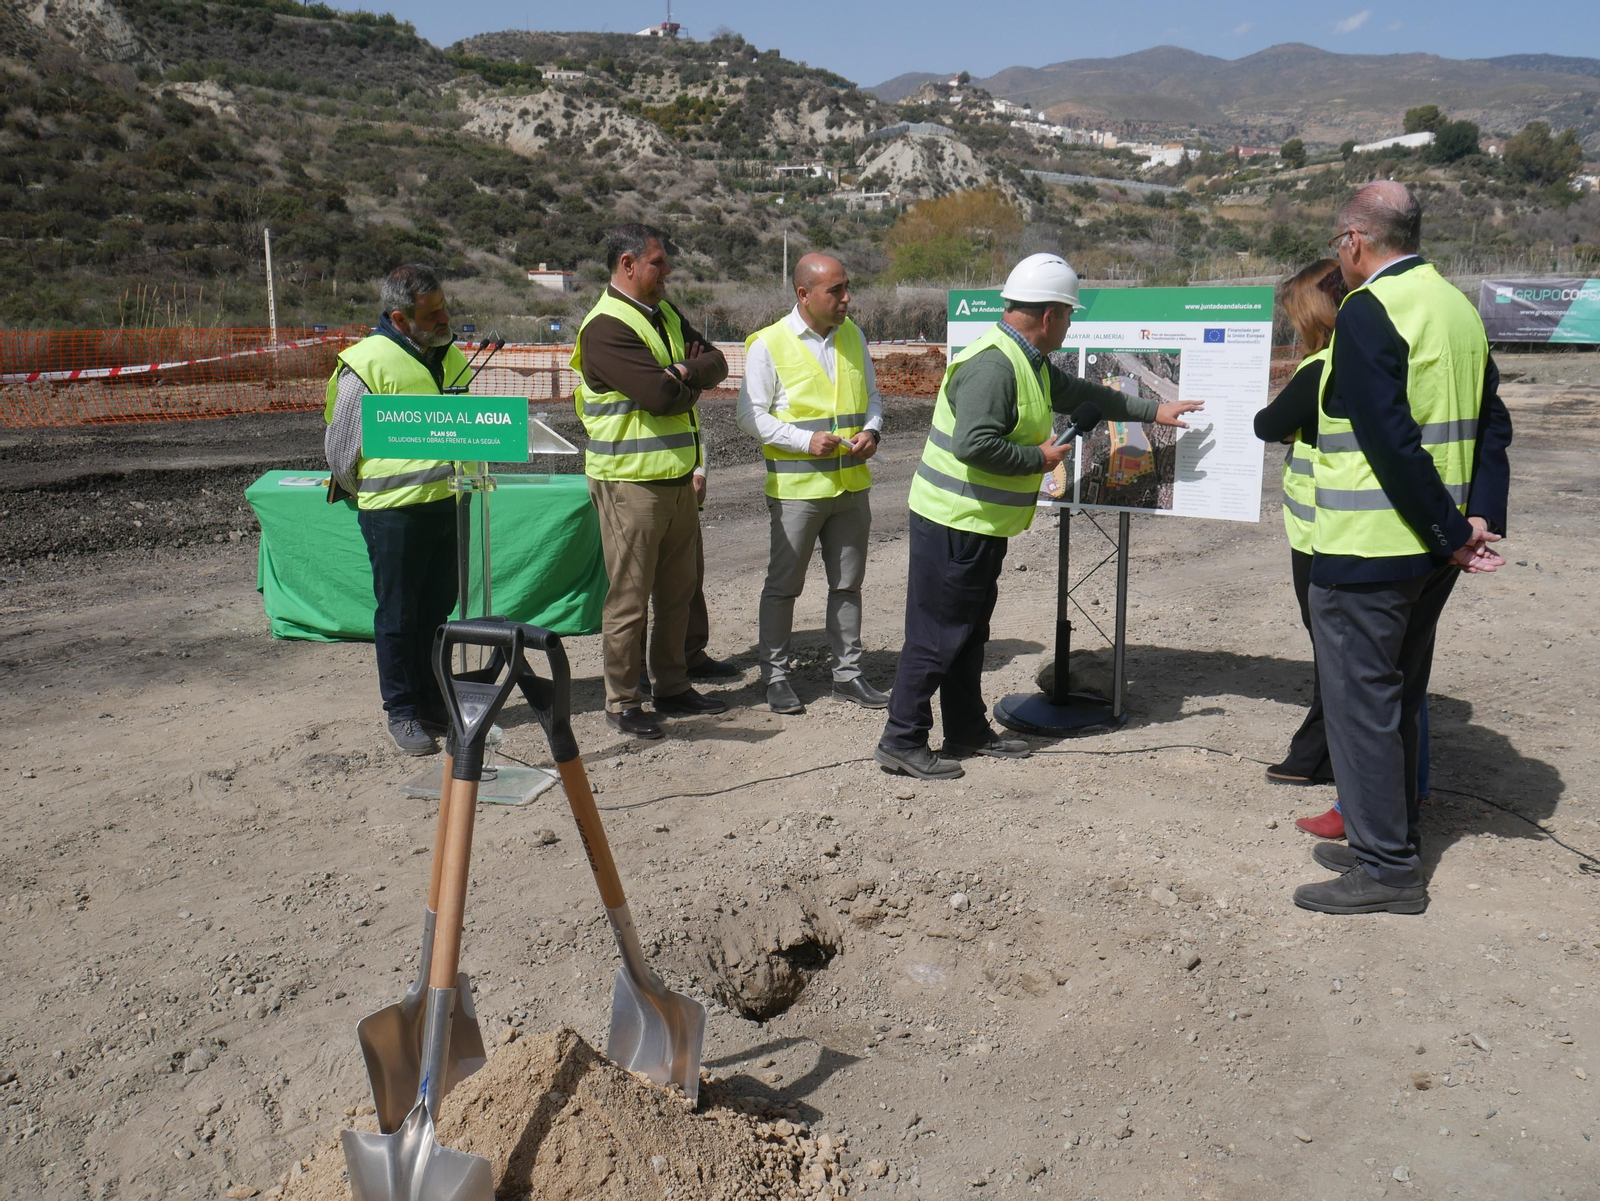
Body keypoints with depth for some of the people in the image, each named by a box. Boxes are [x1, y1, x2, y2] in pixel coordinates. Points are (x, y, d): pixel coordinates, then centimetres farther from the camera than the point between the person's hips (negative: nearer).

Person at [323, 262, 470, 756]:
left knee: (437, 612, 14)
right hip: (393, 511, -6)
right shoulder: (367, 363, -11)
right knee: (398, 616, 3)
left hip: (449, 504, 6)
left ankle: (434, 704, 26)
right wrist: (368, 496, 6)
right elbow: (339, 446, -5)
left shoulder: (452, 357, 11)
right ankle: (402, 712, 14)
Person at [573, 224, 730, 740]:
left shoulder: (666, 315, 15)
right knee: (630, 597, -1)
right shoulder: (606, 328, -15)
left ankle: (672, 686, 27)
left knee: (677, 591, 15)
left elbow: (716, 364, 7)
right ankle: (622, 701, 10)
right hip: (631, 483, -8)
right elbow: (660, 395, -24)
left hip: (678, 479, 9)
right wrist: (691, 383, -3)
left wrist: (683, 373, -14)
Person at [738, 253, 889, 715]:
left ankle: (848, 673, 23)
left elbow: (872, 395, 18)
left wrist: (871, 431, -3)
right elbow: (751, 414, -9)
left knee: (848, 583, 12)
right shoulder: (768, 344, -8)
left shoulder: (853, 337, 9)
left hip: (852, 483, 5)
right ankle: (775, 676, 17)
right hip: (796, 486, -5)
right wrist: (805, 441, -19)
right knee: (783, 585, 4)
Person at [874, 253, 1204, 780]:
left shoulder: (1030, 362, 13)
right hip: (954, 523, -10)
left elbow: (1081, 394, 27)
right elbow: (974, 443, -31)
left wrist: (1154, 410, 30)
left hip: (982, 524, 10)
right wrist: (1038, 457, -17)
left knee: (968, 632, 17)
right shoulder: (991, 365, -21)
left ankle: (968, 731, 27)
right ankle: (901, 741, 3)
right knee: (937, 634, -5)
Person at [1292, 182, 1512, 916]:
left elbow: (1392, 440, -22)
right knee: (1398, 697, 18)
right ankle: (1391, 842, 29)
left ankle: (1386, 869, 8)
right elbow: (1493, 424, 9)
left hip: (1366, 551, -9)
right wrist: (1482, 518, 0)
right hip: (1429, 551, 9)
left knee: (1359, 698, 1)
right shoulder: (1458, 306, 12)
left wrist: (1452, 535, -15)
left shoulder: (1366, 312, -15)